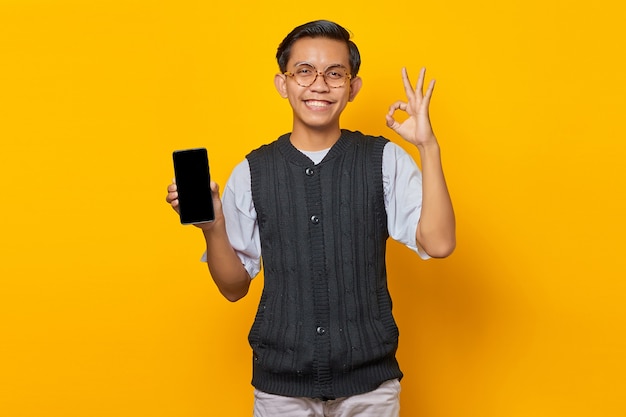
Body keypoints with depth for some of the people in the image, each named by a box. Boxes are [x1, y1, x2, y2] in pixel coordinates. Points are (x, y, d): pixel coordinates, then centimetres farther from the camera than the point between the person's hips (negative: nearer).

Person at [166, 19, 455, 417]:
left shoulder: (385, 160, -3)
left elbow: (438, 243, -14)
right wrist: (212, 227, -14)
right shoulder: (252, 172, -1)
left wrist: (428, 146, -18)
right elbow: (235, 286, 3)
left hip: (369, 383, 0)